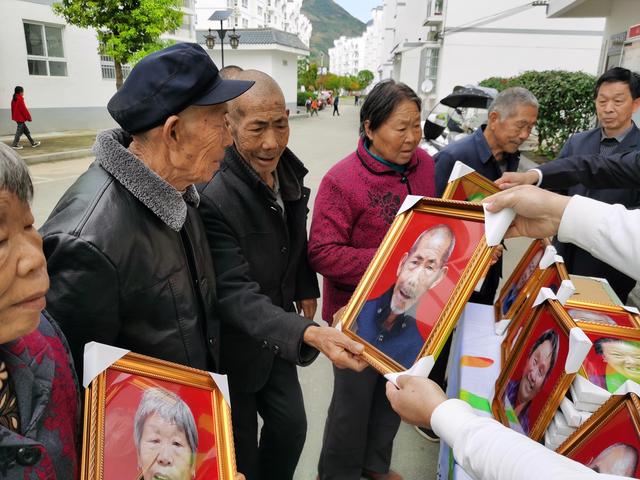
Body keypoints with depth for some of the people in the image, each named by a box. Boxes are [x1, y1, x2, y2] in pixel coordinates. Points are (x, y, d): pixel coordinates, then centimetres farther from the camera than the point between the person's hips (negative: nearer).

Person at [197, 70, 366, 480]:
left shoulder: (288, 169, -6)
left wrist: (306, 289, 13)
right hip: (234, 347, -6)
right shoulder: (212, 196, -31)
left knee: (292, 427, 22)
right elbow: (236, 295, -33)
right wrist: (311, 335, -45)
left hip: (277, 333, 7)